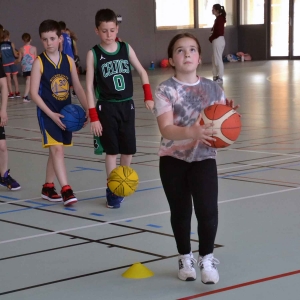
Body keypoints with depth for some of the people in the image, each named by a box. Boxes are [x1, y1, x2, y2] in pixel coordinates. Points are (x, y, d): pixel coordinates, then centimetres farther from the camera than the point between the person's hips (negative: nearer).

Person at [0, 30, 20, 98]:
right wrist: (18, 54, 14)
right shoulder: (11, 44, -8)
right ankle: (17, 93, 10)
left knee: (8, 78, 6)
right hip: (12, 62, -1)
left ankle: (11, 93, 5)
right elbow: (15, 54, -7)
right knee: (15, 77, 8)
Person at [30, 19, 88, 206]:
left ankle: (48, 187, 28)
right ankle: (66, 190, -18)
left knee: (56, 150, 14)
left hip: (65, 112, 5)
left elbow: (78, 87, 8)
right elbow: (34, 93, -11)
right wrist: (51, 114, -17)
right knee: (56, 149, -15)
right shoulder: (39, 62, -9)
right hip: (48, 113, -5)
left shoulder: (68, 60, 3)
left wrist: (88, 109, -3)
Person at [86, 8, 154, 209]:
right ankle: (112, 191, 8)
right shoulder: (93, 54, -8)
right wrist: (93, 117, -12)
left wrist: (148, 96, 1)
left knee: (128, 150, 9)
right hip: (107, 108, -3)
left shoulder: (126, 48, 1)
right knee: (112, 151, -1)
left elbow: (142, 72, 12)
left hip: (127, 105, 3)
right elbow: (89, 86, -8)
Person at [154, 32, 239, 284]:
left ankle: (207, 258, 7)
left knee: (208, 210, -13)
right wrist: (192, 133, -38)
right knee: (180, 211, 10)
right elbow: (166, 129, -21)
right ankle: (185, 258, 31)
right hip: (173, 159, -1)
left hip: (204, 158, 1)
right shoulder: (165, 91, -9)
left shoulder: (213, 88, 2)